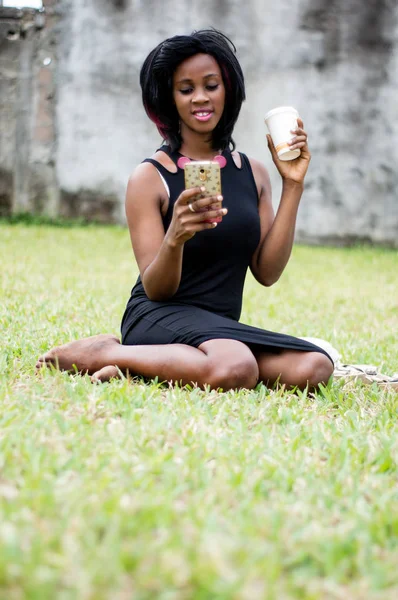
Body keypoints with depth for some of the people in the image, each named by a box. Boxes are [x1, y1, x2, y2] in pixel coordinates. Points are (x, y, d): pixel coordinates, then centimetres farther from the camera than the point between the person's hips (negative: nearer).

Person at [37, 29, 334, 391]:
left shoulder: (253, 174, 10)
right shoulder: (150, 178, -4)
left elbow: (267, 273, 2)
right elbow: (156, 290, -7)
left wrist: (292, 187, -1)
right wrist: (175, 239, -28)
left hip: (223, 327, 6)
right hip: (160, 319, -6)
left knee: (315, 368, -26)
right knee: (235, 371, -40)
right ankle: (104, 353, -14)